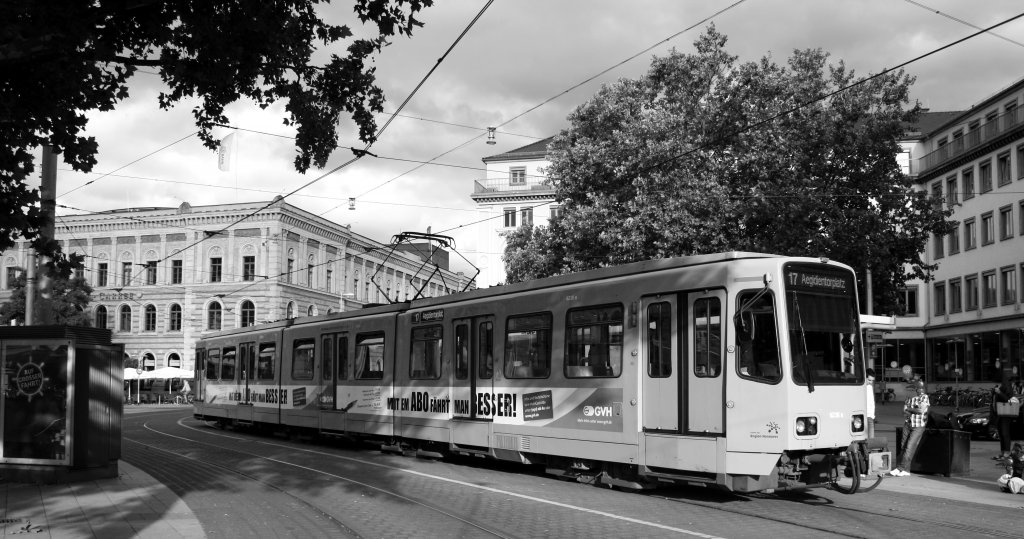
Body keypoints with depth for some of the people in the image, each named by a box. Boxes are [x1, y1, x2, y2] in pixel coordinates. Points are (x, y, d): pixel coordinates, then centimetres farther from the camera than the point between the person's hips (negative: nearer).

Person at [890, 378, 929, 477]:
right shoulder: (910, 397, 13)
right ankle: (906, 470, 4)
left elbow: (921, 410, -12)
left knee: (910, 447, -12)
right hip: (908, 424, 5)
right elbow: (904, 412, 5)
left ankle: (901, 468, -14)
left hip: (918, 426, -5)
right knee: (904, 446, 0)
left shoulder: (925, 397, 0)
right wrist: (914, 411, -12)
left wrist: (909, 409, -1)